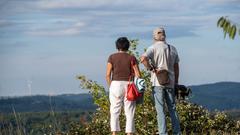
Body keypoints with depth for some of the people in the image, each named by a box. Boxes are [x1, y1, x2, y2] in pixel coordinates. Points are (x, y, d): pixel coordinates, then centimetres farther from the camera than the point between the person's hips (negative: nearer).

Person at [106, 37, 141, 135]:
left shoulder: (112, 57, 2)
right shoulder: (132, 58, 3)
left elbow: (108, 75, -3)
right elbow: (138, 75, -2)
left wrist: (111, 86, 8)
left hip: (116, 84, 0)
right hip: (129, 85, 0)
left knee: (114, 112, 6)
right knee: (129, 113, 3)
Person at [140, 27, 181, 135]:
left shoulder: (154, 48, -6)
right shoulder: (172, 49, 10)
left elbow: (143, 59, -24)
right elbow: (176, 67, 13)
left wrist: (152, 69, -12)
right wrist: (176, 82, 20)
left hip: (158, 82, -5)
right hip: (170, 82, 5)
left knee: (160, 109, -4)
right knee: (172, 108, 11)